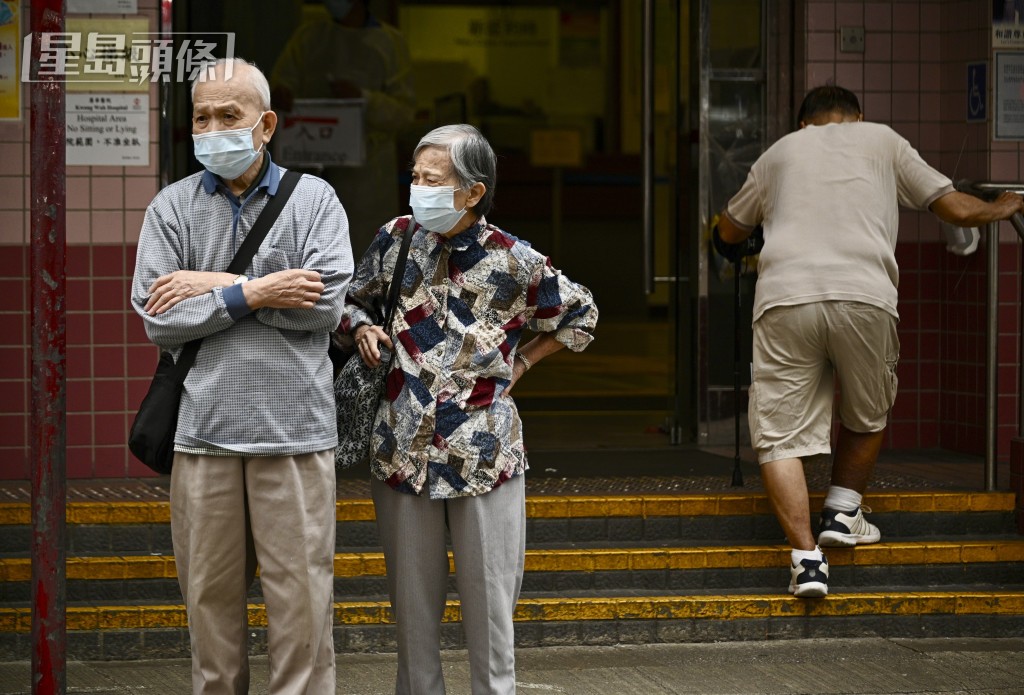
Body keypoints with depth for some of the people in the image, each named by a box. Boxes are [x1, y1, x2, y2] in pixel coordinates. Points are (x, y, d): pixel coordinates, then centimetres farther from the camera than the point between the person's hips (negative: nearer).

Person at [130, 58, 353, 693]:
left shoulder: (314, 199, 4)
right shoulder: (173, 207, 8)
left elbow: (327, 303, -10)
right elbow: (159, 319, -2)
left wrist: (213, 286, -8)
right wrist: (250, 294, -13)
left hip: (294, 428, -1)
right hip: (204, 427, 2)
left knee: (301, 598, -2)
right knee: (211, 595, 6)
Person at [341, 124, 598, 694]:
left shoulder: (514, 262, -7)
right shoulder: (397, 238, 1)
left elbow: (581, 315, 10)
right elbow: (353, 298, 19)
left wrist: (520, 363, 4)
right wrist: (362, 328, -1)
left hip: (484, 454, -2)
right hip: (404, 449, 3)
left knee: (489, 599, 3)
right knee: (413, 602, 9)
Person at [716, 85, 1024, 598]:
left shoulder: (780, 152, 26)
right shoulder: (882, 141, 22)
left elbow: (728, 233, 36)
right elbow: (957, 209, 22)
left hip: (785, 298, 0)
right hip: (864, 296, 0)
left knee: (780, 437, 4)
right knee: (867, 415, 27)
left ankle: (806, 557, -7)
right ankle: (842, 513, 31)